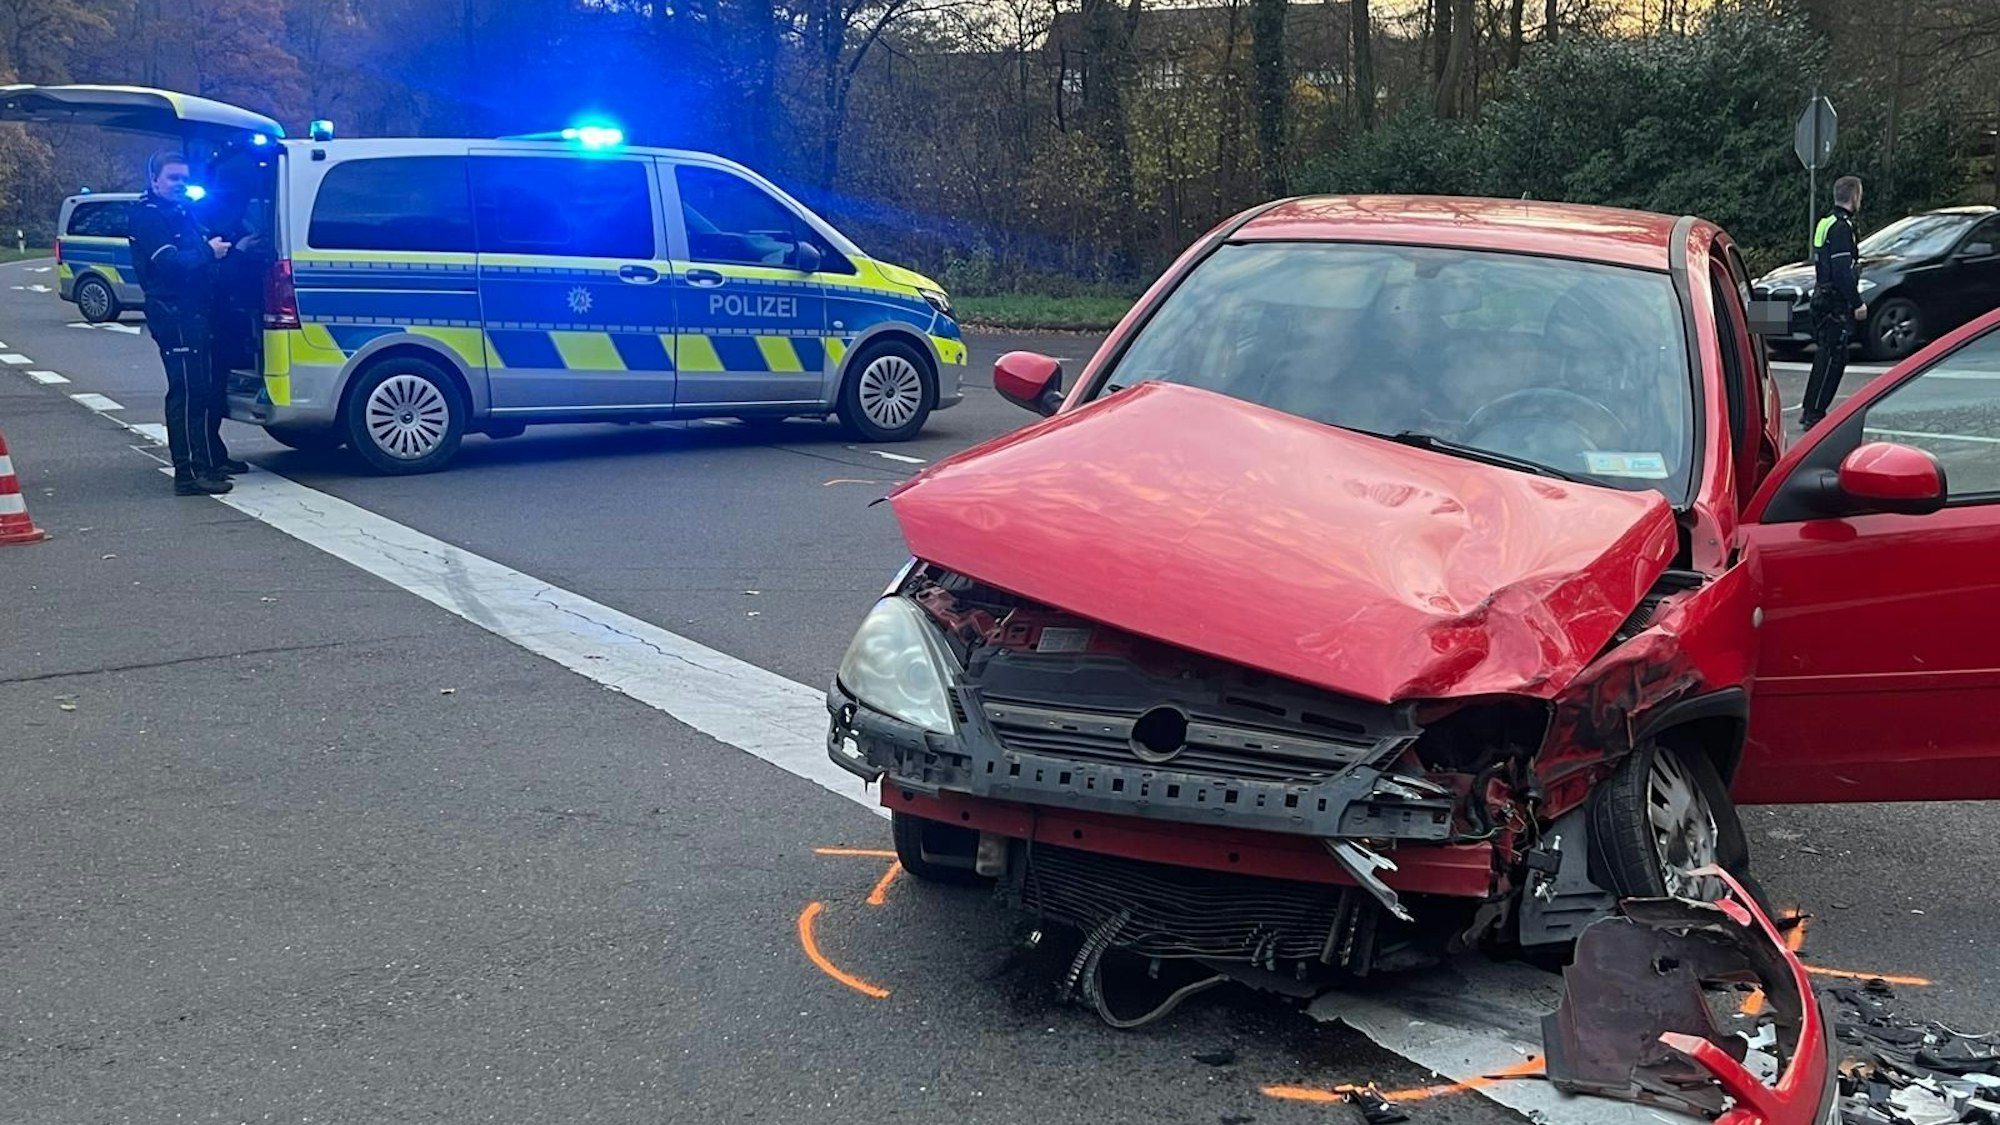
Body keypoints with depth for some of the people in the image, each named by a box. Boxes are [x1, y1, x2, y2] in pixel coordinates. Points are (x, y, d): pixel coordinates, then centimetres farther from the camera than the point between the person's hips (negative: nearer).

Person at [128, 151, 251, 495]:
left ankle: (213, 458, 31)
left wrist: (230, 248, 7)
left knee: (209, 387, 17)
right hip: (174, 314, -10)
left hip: (196, 311, 10)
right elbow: (170, 262, -21)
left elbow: (197, 257, 21)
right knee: (187, 392, -13)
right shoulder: (148, 216, -8)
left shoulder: (182, 213, 21)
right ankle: (188, 473, -15)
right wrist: (208, 252, -12)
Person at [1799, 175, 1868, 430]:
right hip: (1835, 305, -10)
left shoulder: (1826, 224, 15)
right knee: (1833, 358, -7)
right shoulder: (1842, 228, -16)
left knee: (1825, 356, 15)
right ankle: (1814, 415, -8)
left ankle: (1810, 411, 20)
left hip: (1823, 301, 10)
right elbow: (1842, 272, -22)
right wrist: (1857, 303, -18)